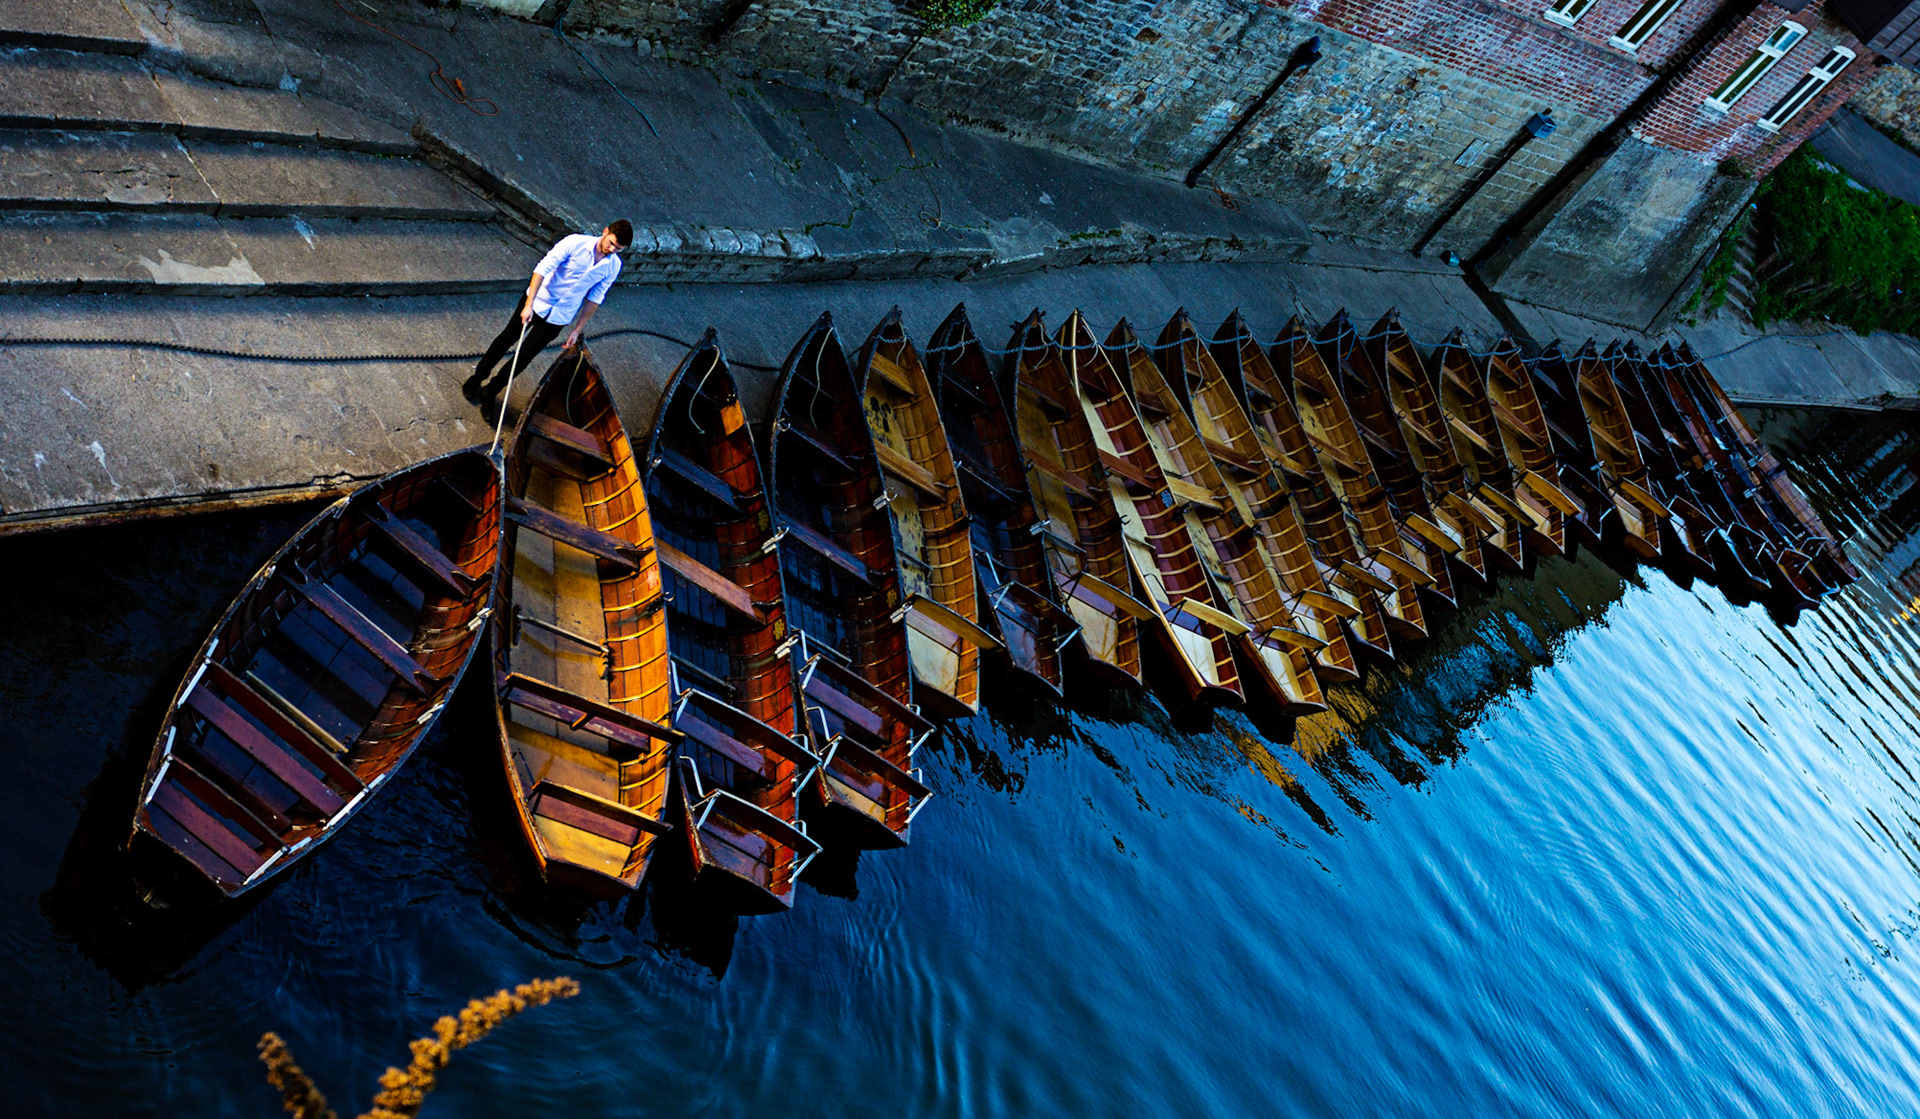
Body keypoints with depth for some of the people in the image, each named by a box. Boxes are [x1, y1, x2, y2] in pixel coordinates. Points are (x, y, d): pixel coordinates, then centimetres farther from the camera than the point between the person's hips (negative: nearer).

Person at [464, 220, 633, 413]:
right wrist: (528, 304, -28)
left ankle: (489, 392, 25)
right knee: (506, 340, 15)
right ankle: (477, 379, 38)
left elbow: (595, 299, 2)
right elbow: (543, 268, -23)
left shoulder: (613, 266, -8)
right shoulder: (576, 242, -21)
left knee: (524, 357, 7)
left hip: (558, 318, 2)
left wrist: (578, 330, 3)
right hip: (538, 301, -2)